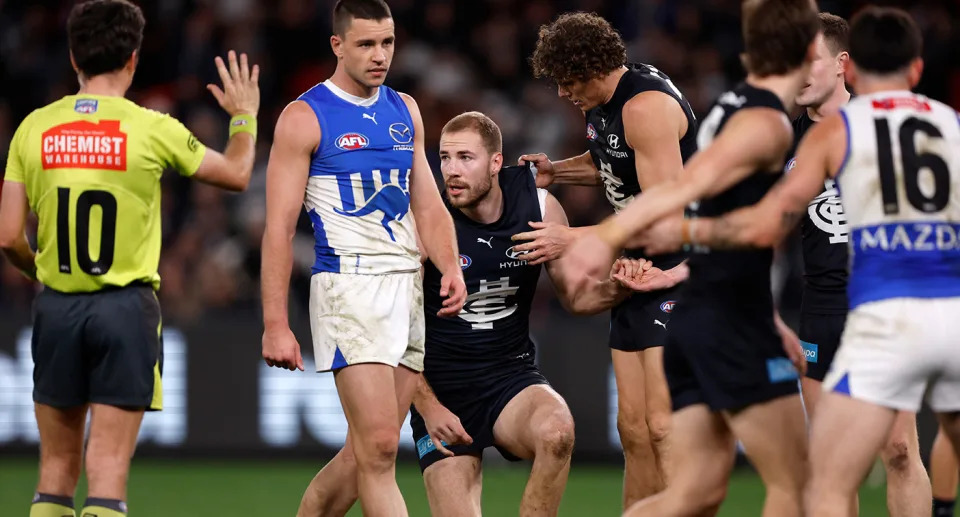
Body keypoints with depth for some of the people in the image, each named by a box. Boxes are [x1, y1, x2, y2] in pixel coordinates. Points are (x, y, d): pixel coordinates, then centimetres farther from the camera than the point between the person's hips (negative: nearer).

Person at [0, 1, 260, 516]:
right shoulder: (152, 130, -6)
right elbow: (237, 174, 10)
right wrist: (244, 117, 28)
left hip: (57, 305, 3)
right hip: (125, 306, -3)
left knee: (56, 468, 12)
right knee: (108, 472, -3)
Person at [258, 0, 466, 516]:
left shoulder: (405, 111, 15)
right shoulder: (304, 118, -4)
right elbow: (279, 227, -7)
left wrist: (450, 268, -1)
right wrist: (275, 324, -12)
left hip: (409, 288, 7)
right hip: (349, 288, -7)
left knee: (367, 449, 8)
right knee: (379, 446, -14)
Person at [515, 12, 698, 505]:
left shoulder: (647, 105, -21)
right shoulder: (601, 103, 9)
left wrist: (573, 239, -18)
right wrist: (556, 171, 11)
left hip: (682, 273, -9)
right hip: (637, 273, 9)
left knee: (663, 427, -17)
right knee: (633, 427, 7)